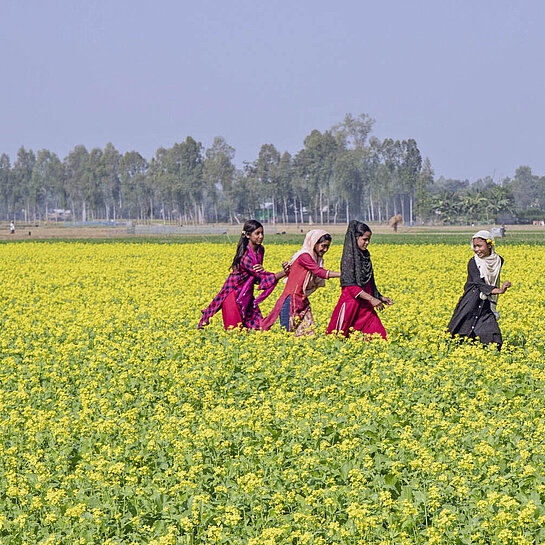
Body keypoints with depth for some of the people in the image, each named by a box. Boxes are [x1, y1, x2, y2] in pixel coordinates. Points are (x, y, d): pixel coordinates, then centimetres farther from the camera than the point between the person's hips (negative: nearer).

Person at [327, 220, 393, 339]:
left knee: (378, 335, -6)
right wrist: (371, 299, -22)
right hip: (351, 303, -7)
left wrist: (380, 297, 12)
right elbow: (350, 285, -19)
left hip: (365, 305, 7)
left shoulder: (364, 255, 12)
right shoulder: (349, 257, -12)